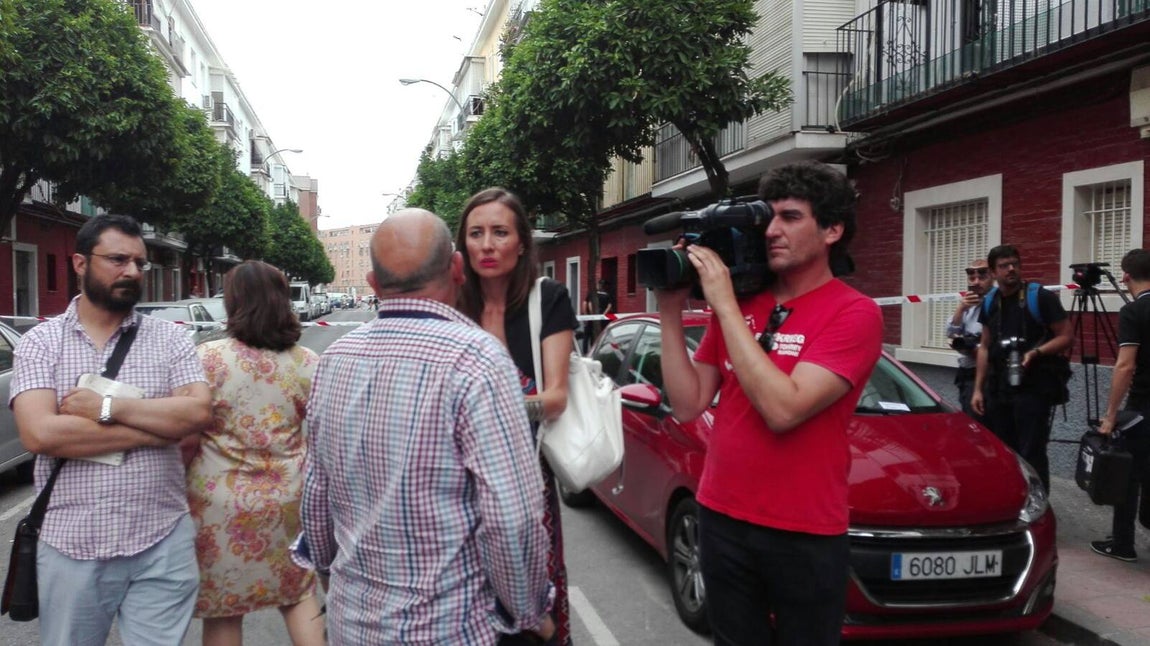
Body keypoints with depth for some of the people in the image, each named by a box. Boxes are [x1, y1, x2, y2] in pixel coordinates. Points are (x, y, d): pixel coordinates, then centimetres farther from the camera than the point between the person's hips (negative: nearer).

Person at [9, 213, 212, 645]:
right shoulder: (40, 342, 0)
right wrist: (158, 425, -15)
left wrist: (107, 407, -17)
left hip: (162, 543, 0)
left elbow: (199, 412, -11)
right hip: (70, 546, 0)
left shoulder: (169, 339, 2)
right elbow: (39, 434, -15)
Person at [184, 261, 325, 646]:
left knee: (223, 612, 12)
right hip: (288, 500, 3)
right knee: (297, 594, 19)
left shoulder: (207, 358, -12)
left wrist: (183, 484, 7)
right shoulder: (306, 362, -3)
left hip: (221, 503, -3)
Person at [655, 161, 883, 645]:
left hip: (804, 534, -4)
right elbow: (688, 405, -1)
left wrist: (725, 306, -22)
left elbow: (782, 409, -26)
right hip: (721, 519, 4)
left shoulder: (854, 313, -13)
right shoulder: (737, 303, 2)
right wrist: (671, 312, -9)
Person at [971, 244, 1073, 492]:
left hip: (1033, 388, -6)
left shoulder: (1041, 298, -6)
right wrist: (978, 388, 11)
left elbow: (1067, 336, -6)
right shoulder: (990, 303, 12)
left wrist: (1036, 352, -22)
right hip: (997, 388, 6)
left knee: (1031, 455, -6)